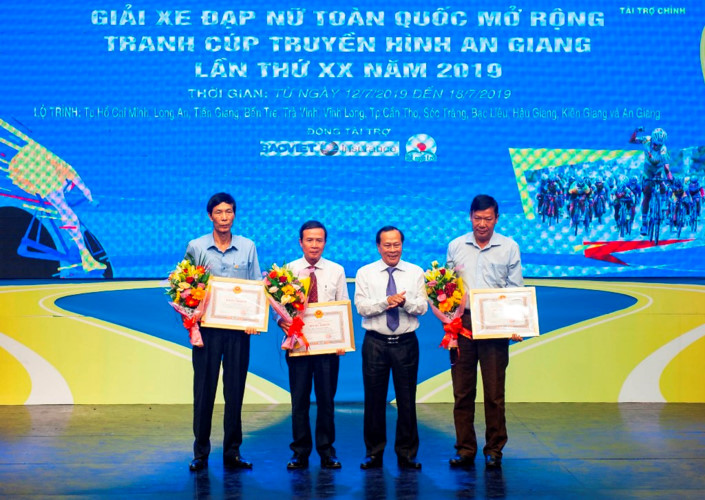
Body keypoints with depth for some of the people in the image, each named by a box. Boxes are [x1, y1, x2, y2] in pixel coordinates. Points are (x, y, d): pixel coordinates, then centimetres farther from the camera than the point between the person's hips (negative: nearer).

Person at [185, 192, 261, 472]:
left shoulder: (248, 247, 6)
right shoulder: (196, 247, 3)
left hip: (239, 329, 1)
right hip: (207, 327, -1)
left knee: (235, 390, 6)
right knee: (204, 389, 3)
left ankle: (232, 453, 16)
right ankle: (201, 453, 14)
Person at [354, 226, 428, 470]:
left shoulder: (415, 273, 7)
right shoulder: (365, 273, 4)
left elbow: (422, 306, -2)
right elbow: (361, 307, -6)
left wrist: (405, 302, -22)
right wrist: (386, 302, -20)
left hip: (406, 343, 1)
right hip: (375, 342, 0)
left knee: (407, 399, 5)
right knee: (374, 399, 5)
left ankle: (407, 454, 16)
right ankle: (374, 453, 17)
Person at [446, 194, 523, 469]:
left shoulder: (509, 247, 6)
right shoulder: (456, 246, 10)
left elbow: (516, 289, 6)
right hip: (462, 322, 2)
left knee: (494, 391, 1)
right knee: (462, 390, 4)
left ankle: (494, 449, 13)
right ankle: (465, 449, 14)